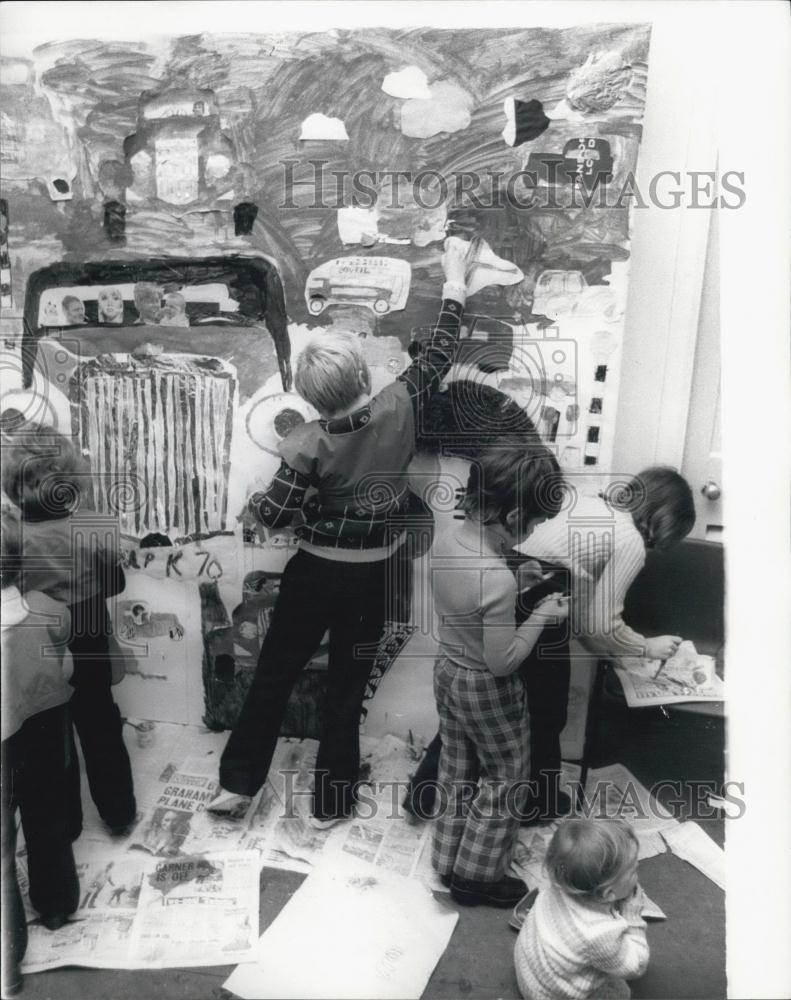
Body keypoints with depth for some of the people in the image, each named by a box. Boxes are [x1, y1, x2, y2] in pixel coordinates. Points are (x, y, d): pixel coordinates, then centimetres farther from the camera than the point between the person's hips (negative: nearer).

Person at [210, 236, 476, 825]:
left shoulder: (307, 445, -19)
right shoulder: (400, 408, -15)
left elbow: (274, 517, -14)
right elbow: (440, 354, -2)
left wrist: (253, 501, 9)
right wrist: (455, 281, 10)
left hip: (318, 571, -1)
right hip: (374, 573, 2)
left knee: (276, 671, 17)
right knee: (348, 685, 15)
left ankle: (237, 782, 31)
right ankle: (333, 802, 29)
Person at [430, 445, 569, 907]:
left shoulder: (444, 543, -11)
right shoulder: (499, 580, -34)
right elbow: (502, 662, -25)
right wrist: (542, 614, -16)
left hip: (447, 671, 8)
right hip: (487, 690, -7)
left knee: (457, 771, 24)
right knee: (506, 780, 17)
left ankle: (450, 860, 42)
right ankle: (477, 876, 32)